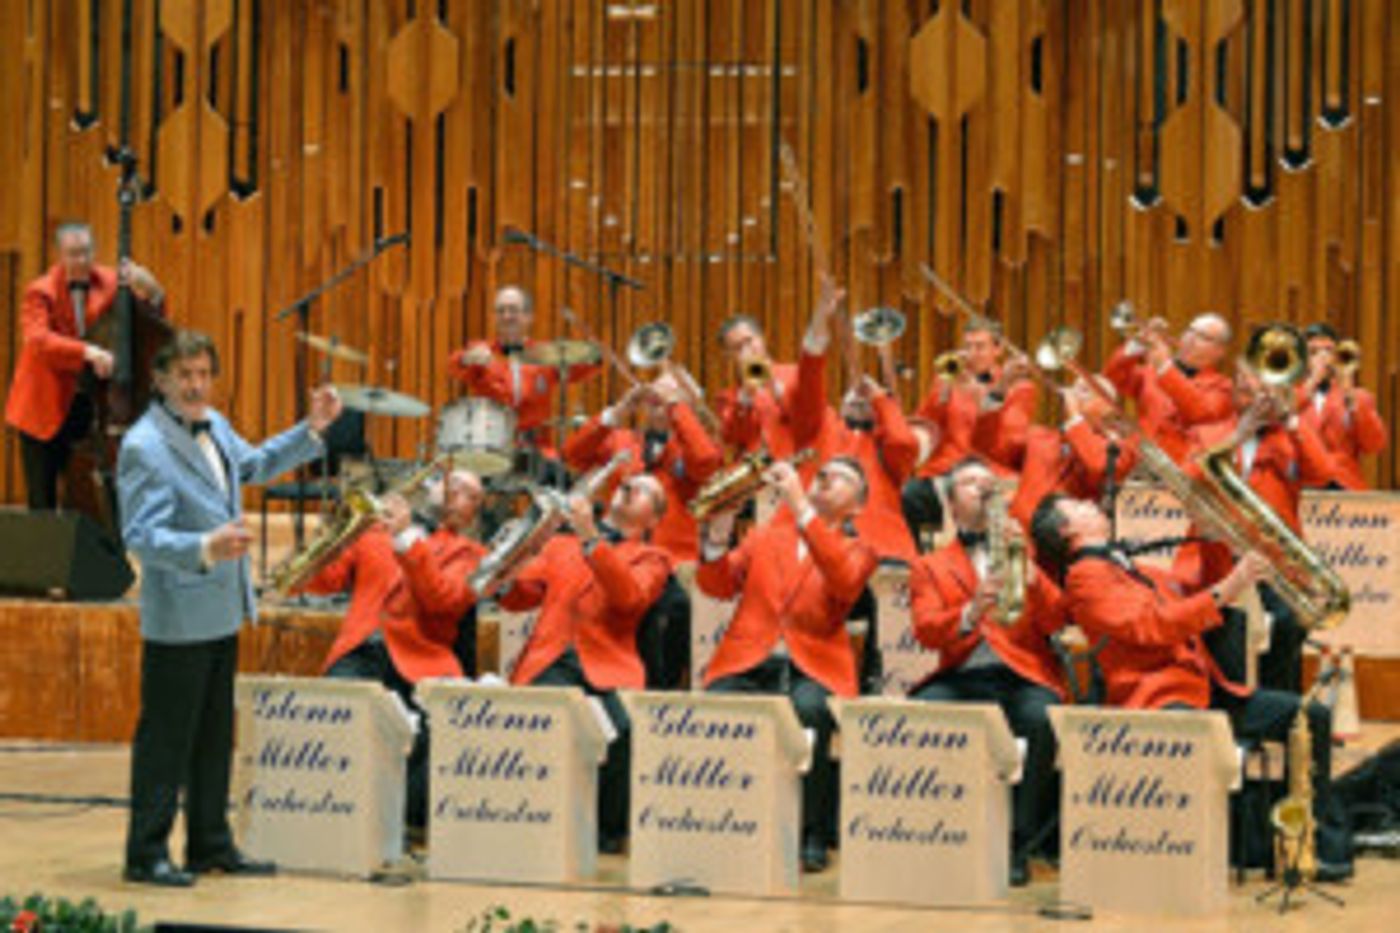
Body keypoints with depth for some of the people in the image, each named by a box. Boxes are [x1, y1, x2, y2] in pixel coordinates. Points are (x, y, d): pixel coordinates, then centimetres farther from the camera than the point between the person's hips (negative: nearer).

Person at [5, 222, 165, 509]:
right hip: (44, 410, -2)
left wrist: (149, 290, -24)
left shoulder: (110, 281, 1)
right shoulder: (41, 292, -10)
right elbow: (38, 340, -26)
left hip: (89, 408, 3)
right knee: (43, 504, 3)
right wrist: (87, 352, -41)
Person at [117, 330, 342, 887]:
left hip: (222, 611, 9)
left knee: (215, 735, 15)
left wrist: (312, 430, 22)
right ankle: (145, 855, 6)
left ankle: (210, 845, 25)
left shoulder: (213, 425, 8)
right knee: (166, 736, -3)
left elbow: (254, 465, 29)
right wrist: (204, 549, -39)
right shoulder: (144, 448, -19)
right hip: (178, 617, -9)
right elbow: (142, 536, -25)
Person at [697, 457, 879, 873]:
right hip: (748, 662, 2)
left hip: (812, 665, -2)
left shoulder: (857, 550, 16)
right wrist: (716, 539, -8)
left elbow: (844, 582, -10)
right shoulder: (766, 535, 25)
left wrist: (800, 507, -16)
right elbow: (719, 587, 13)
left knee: (809, 710, -36)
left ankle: (812, 834, -23)